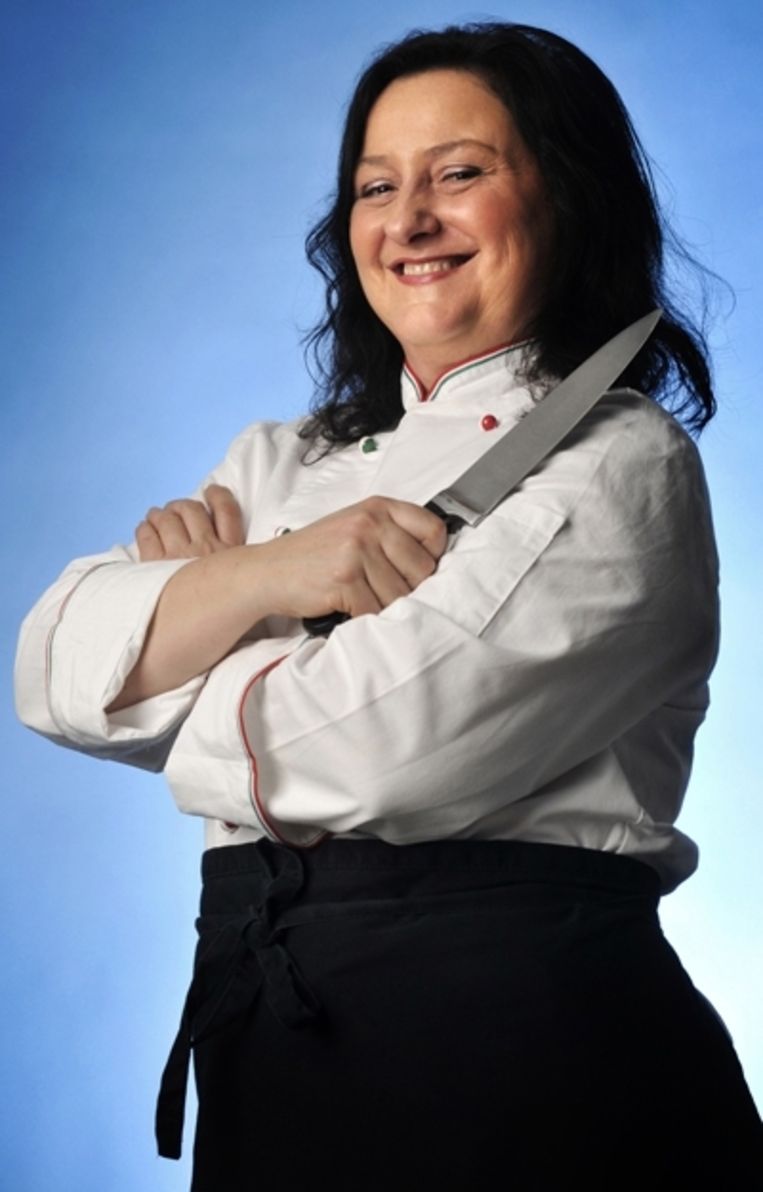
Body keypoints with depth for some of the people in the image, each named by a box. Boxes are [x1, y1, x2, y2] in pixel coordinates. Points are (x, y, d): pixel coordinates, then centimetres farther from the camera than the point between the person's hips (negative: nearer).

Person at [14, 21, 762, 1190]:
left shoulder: (619, 464, -6)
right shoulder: (285, 460, 14)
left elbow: (390, 750, -19)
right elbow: (56, 672, 3)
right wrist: (263, 574, -14)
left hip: (526, 1044, -5)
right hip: (258, 1040, 6)